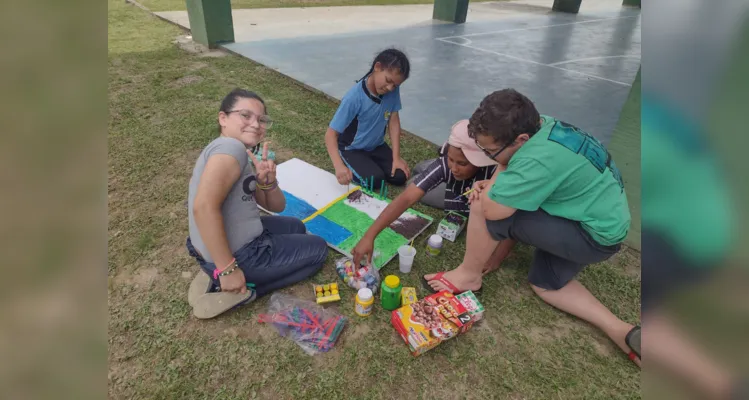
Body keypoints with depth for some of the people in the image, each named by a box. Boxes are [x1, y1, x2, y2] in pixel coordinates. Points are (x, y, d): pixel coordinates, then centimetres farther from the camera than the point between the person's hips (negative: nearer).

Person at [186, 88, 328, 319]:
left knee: (295, 226, 30)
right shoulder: (230, 147, -20)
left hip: (239, 241, 9)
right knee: (318, 248, 9)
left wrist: (268, 182, -10)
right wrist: (228, 269, -29)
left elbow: (277, 206, 12)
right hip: (238, 255, -9)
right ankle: (241, 292, -2)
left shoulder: (245, 158, 10)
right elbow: (204, 207, -32)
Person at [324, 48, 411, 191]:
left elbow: (394, 120, -6)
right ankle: (349, 169, 6)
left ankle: (372, 164, 18)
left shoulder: (393, 90, -16)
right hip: (352, 149, -5)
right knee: (375, 181, -23)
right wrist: (339, 166, -46)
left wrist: (396, 157, -13)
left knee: (400, 177, -9)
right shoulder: (354, 97, -31)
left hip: (376, 146, 5)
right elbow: (331, 134, -30)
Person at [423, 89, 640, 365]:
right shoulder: (541, 126, -5)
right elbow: (517, 178, 10)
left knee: (484, 208, -21)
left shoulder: (538, 158, -34)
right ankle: (622, 332, 13)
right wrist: (492, 185, -9)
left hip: (594, 236, -10)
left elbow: (491, 209, -32)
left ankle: (468, 275, 3)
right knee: (544, 284, 21)